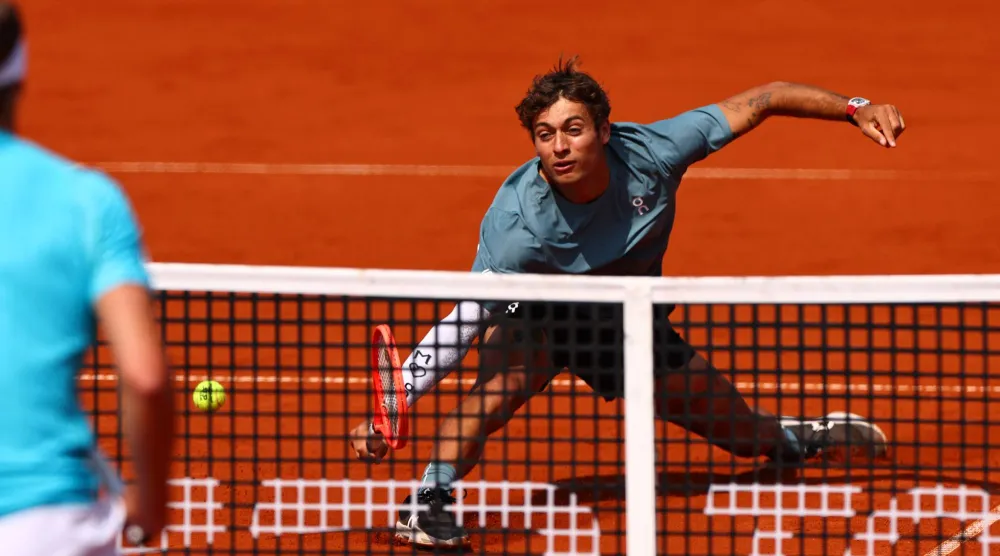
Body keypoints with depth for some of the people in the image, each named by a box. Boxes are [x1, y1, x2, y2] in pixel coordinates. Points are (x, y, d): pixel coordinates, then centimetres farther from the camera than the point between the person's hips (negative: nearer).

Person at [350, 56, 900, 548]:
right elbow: (462, 323, -40)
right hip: (543, 317, -3)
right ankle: (427, 503, -32)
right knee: (504, 376, -40)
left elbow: (759, 101, -20)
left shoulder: (650, 152, -30)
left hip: (633, 324, 4)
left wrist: (855, 108, -24)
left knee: (747, 434, 12)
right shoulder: (515, 225, -38)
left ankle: (798, 437, 49)